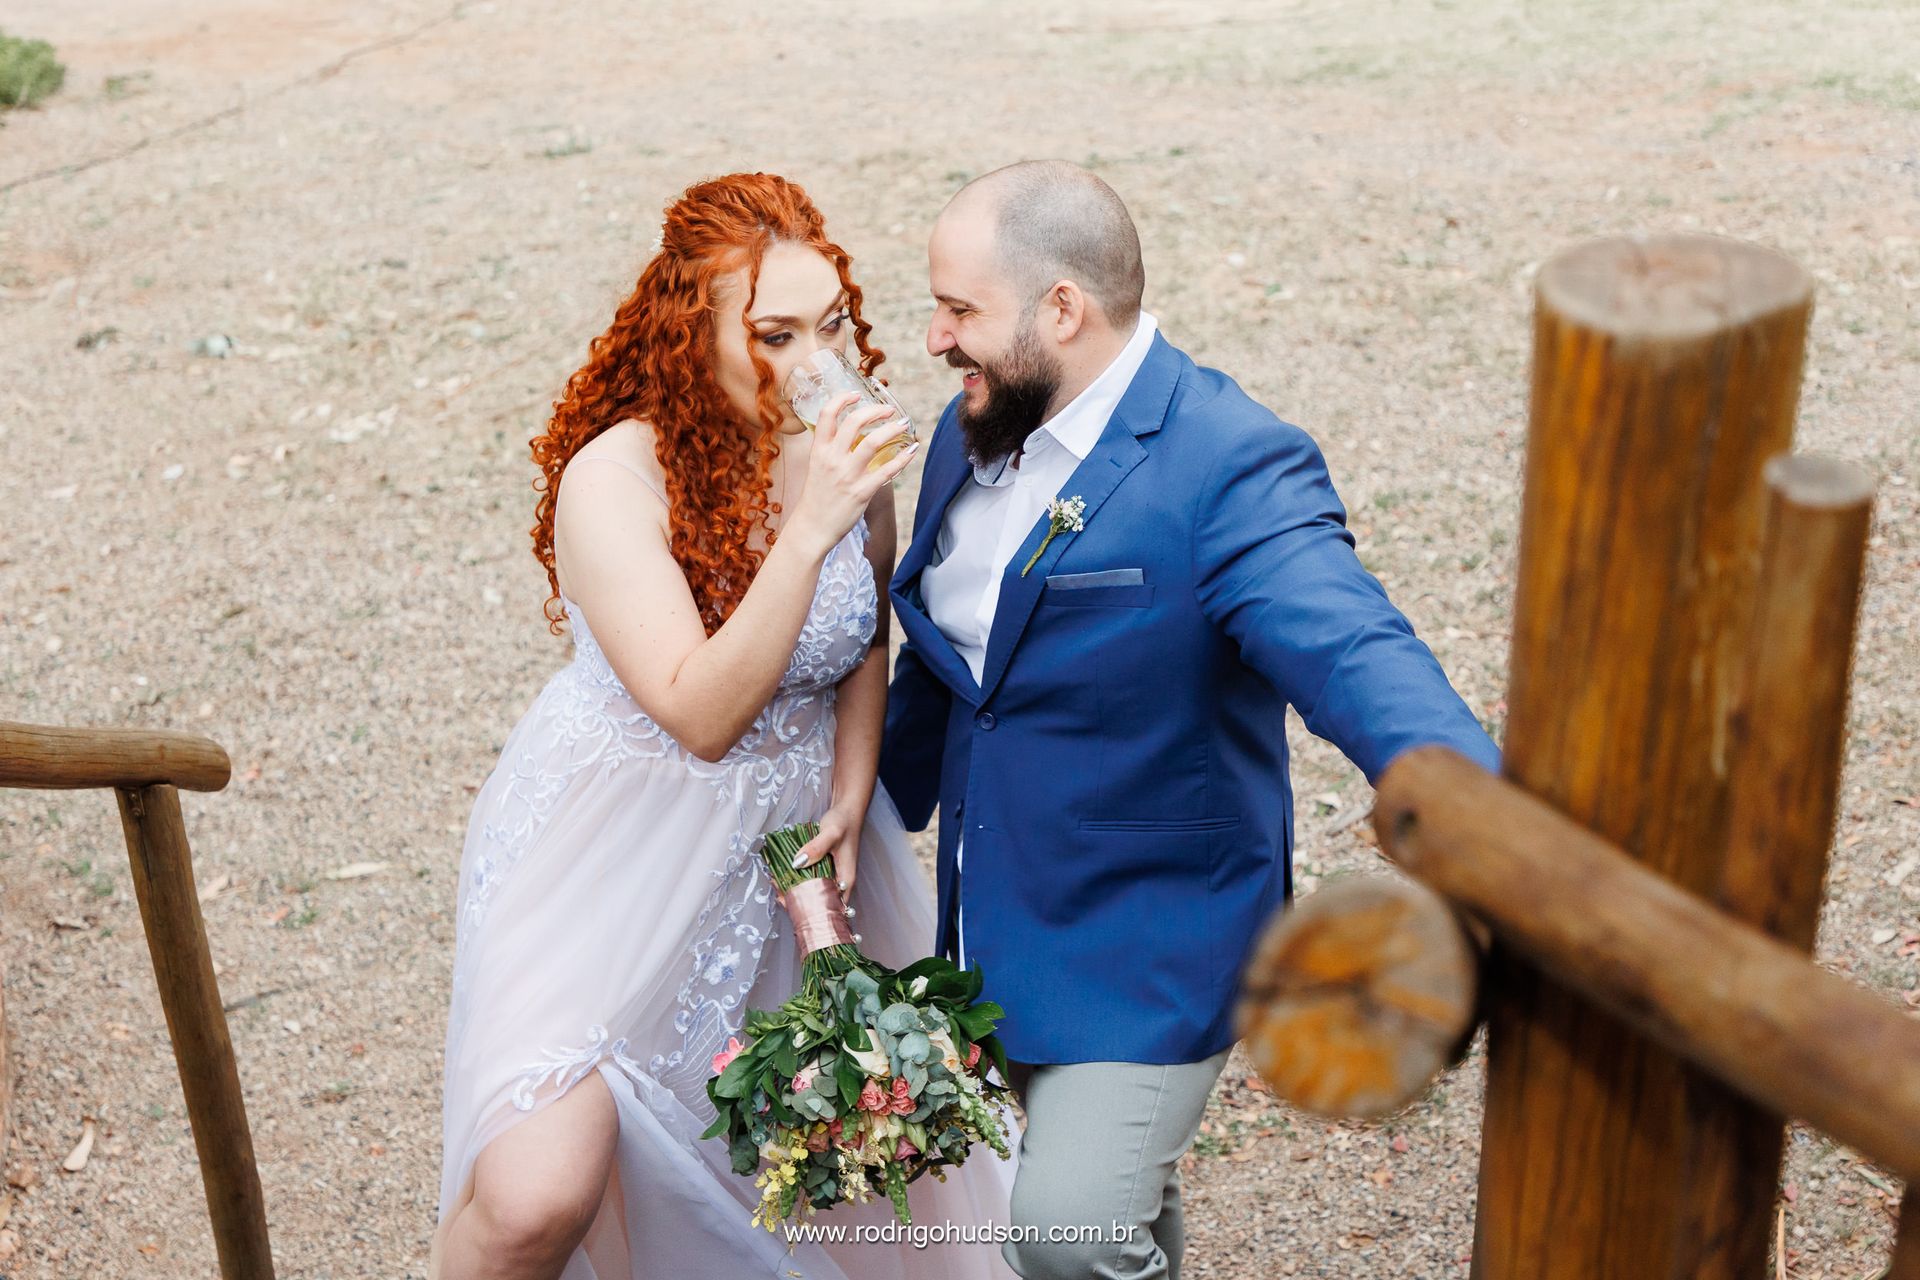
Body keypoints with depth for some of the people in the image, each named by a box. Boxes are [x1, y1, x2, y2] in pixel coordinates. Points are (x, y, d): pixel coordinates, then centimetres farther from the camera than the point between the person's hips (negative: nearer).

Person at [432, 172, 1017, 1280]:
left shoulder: (844, 449, -7)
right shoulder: (614, 479, -24)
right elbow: (701, 713, -29)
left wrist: (850, 801, -2)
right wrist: (809, 531, -35)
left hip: (791, 824, 5)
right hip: (617, 845, -5)